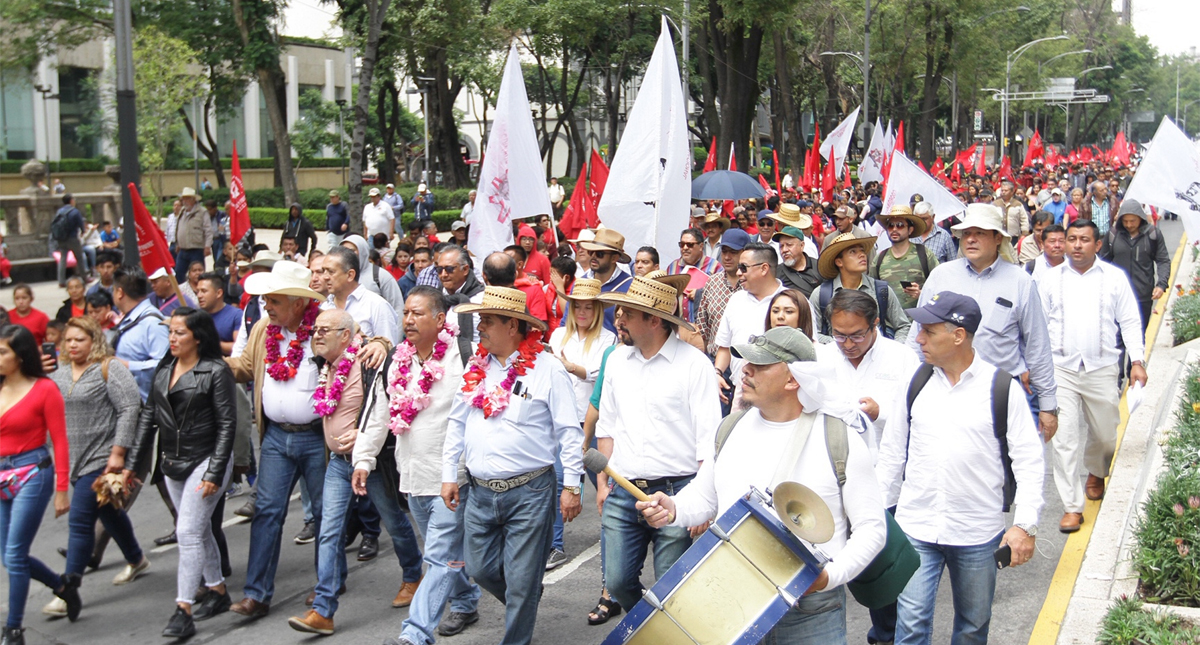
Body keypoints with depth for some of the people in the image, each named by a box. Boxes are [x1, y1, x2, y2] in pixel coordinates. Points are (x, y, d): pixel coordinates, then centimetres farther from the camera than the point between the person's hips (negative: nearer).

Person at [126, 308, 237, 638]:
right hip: (172, 462, 7)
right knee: (200, 530, 16)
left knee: (189, 532, -11)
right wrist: (132, 461, 9)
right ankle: (217, 591, 30)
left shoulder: (216, 372, -13)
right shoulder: (164, 369, 7)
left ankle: (183, 610, -8)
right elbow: (148, 415, 11)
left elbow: (227, 424, -14)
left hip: (205, 460, -7)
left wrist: (214, 473, -17)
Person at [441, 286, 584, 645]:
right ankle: (522, 606, 40)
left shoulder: (547, 369, -8)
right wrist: (448, 474, 12)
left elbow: (569, 431, -6)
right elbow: (457, 423, 16)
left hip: (529, 493, -5)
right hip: (481, 492, 6)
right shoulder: (477, 367, 8)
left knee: (521, 582, 1)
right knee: (480, 569, 14)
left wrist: (571, 485, -9)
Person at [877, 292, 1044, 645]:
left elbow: (1028, 460, -5)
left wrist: (1025, 525, -11)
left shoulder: (1001, 388, -8)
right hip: (914, 528, 1)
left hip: (978, 535, -1)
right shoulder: (915, 384, 1)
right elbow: (891, 454, 10)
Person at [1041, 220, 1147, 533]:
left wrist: (1137, 361, -2)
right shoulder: (1050, 279, 5)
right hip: (1060, 368, -1)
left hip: (1102, 368, 1)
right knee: (1063, 438, -7)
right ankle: (1072, 506, -1)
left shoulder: (1115, 277, 4)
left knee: (1104, 433, 12)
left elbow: (1130, 322, 6)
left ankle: (1096, 473, 45)